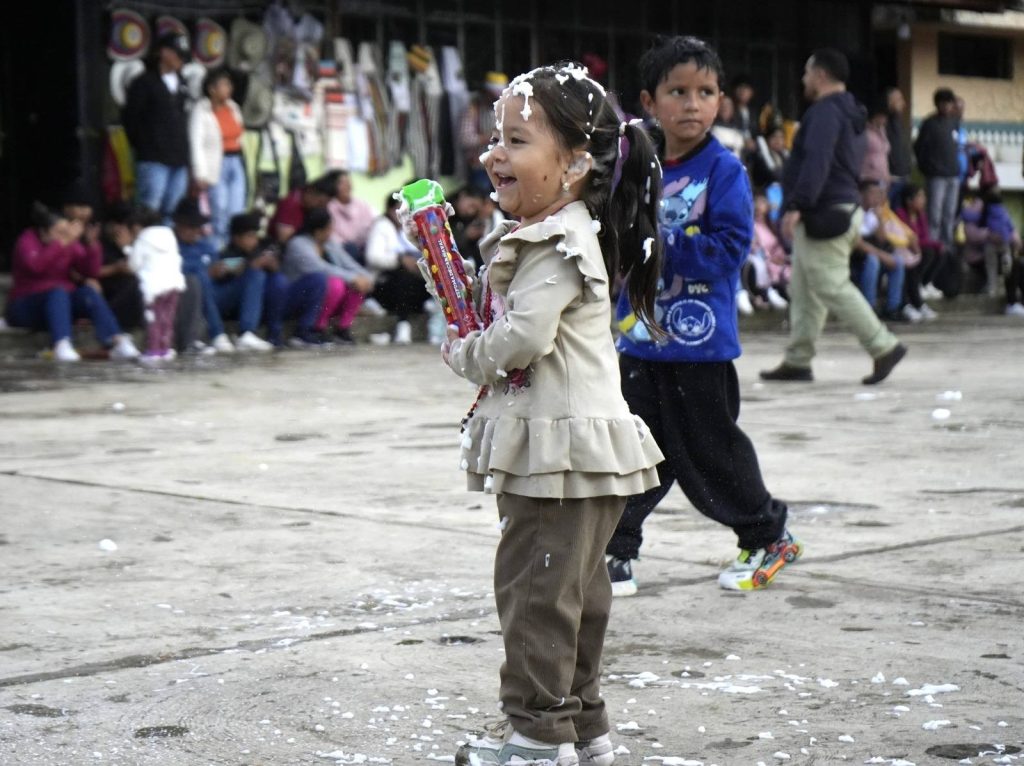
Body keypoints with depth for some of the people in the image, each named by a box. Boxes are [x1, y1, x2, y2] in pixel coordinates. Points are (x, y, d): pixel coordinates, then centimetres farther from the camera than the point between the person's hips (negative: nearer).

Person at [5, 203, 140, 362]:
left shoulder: (70, 243, 3)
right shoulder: (28, 241, -9)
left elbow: (91, 271, -4)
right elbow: (36, 266, -31)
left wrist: (92, 244, -19)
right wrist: (62, 242, -35)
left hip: (62, 304, 4)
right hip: (26, 308, -4)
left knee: (88, 292, -23)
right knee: (58, 292, -33)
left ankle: (117, 342, -42)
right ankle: (61, 346, -57)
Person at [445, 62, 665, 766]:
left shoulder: (560, 246, -17)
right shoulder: (534, 239, 15)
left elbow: (524, 336, -27)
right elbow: (501, 318, 23)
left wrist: (466, 355, -9)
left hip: (564, 445, -10)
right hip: (546, 445, 10)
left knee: (536, 588, -4)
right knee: (573, 591, 16)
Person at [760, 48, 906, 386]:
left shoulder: (824, 112, -13)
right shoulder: (849, 114, 20)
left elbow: (816, 162, -26)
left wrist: (796, 206, -31)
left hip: (823, 215, -11)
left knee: (832, 287, -11)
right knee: (803, 291, 12)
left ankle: (884, 347, -10)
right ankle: (797, 361, 13)